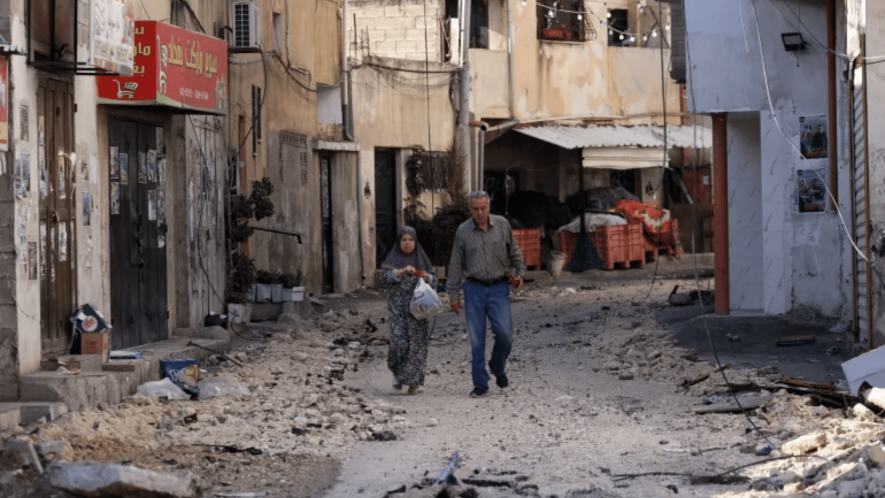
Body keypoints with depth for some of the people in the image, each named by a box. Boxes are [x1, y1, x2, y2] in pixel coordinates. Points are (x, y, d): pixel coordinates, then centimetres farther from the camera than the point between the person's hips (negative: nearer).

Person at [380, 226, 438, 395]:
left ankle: (415, 381, -3)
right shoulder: (392, 260, 9)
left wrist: (427, 277, -10)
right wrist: (402, 271, -21)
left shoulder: (422, 259, 12)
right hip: (398, 308, -1)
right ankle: (398, 372, 15)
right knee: (399, 342, -11)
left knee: (417, 342, -7)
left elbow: (434, 281, 12)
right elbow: (385, 277, -7)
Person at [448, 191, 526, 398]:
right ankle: (480, 384, 7)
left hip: (499, 288, 0)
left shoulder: (502, 225, 1)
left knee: (504, 333, -12)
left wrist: (520, 272, 6)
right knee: (477, 339, -1)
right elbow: (456, 264, 6)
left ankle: (498, 367, 17)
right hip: (474, 288, 0)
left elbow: (514, 251, 16)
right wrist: (453, 294, 6)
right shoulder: (463, 231, 0)